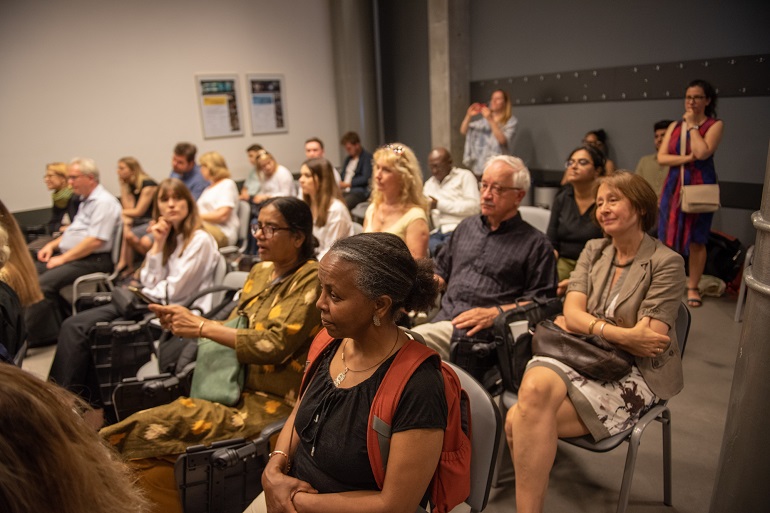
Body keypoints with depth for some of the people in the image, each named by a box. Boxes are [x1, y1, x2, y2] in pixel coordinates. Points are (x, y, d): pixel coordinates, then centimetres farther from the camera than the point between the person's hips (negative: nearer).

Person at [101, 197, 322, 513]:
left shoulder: (312, 280, -11)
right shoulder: (260, 271, 12)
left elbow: (275, 345, -19)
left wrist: (201, 327, -14)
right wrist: (186, 321, -1)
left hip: (273, 403, -7)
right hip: (239, 389, 7)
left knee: (152, 431, -19)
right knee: (157, 466, -14)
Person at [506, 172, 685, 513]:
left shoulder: (667, 263, -3)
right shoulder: (593, 251, 12)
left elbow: (649, 341, -11)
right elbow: (571, 313, -1)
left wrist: (586, 326, -7)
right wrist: (623, 334, -17)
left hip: (633, 373, -4)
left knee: (521, 422, -27)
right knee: (535, 387, -32)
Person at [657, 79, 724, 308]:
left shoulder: (715, 125, -1)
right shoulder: (675, 125, 11)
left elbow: (702, 153, -18)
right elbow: (661, 158, 2)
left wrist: (693, 125, -9)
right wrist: (686, 158, -13)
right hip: (674, 186, 4)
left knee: (696, 240, 2)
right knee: (669, 238, 3)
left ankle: (692, 287, 12)